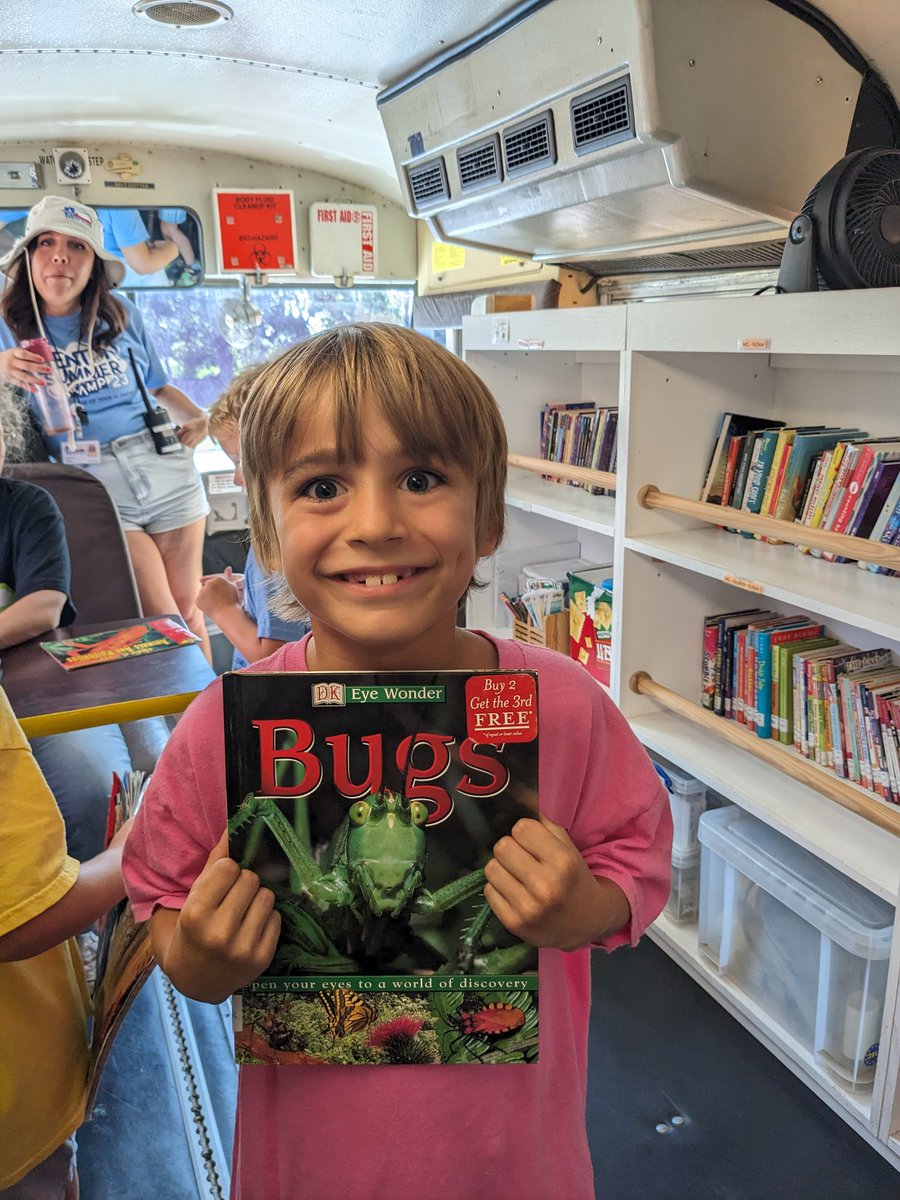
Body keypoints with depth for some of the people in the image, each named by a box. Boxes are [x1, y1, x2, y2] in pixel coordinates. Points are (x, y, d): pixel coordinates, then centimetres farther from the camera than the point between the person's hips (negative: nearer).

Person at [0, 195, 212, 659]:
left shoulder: (122, 315, 11)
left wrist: (200, 418, 3)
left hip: (164, 465, 2)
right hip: (90, 483, -2)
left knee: (187, 607, 8)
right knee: (161, 620, -4)